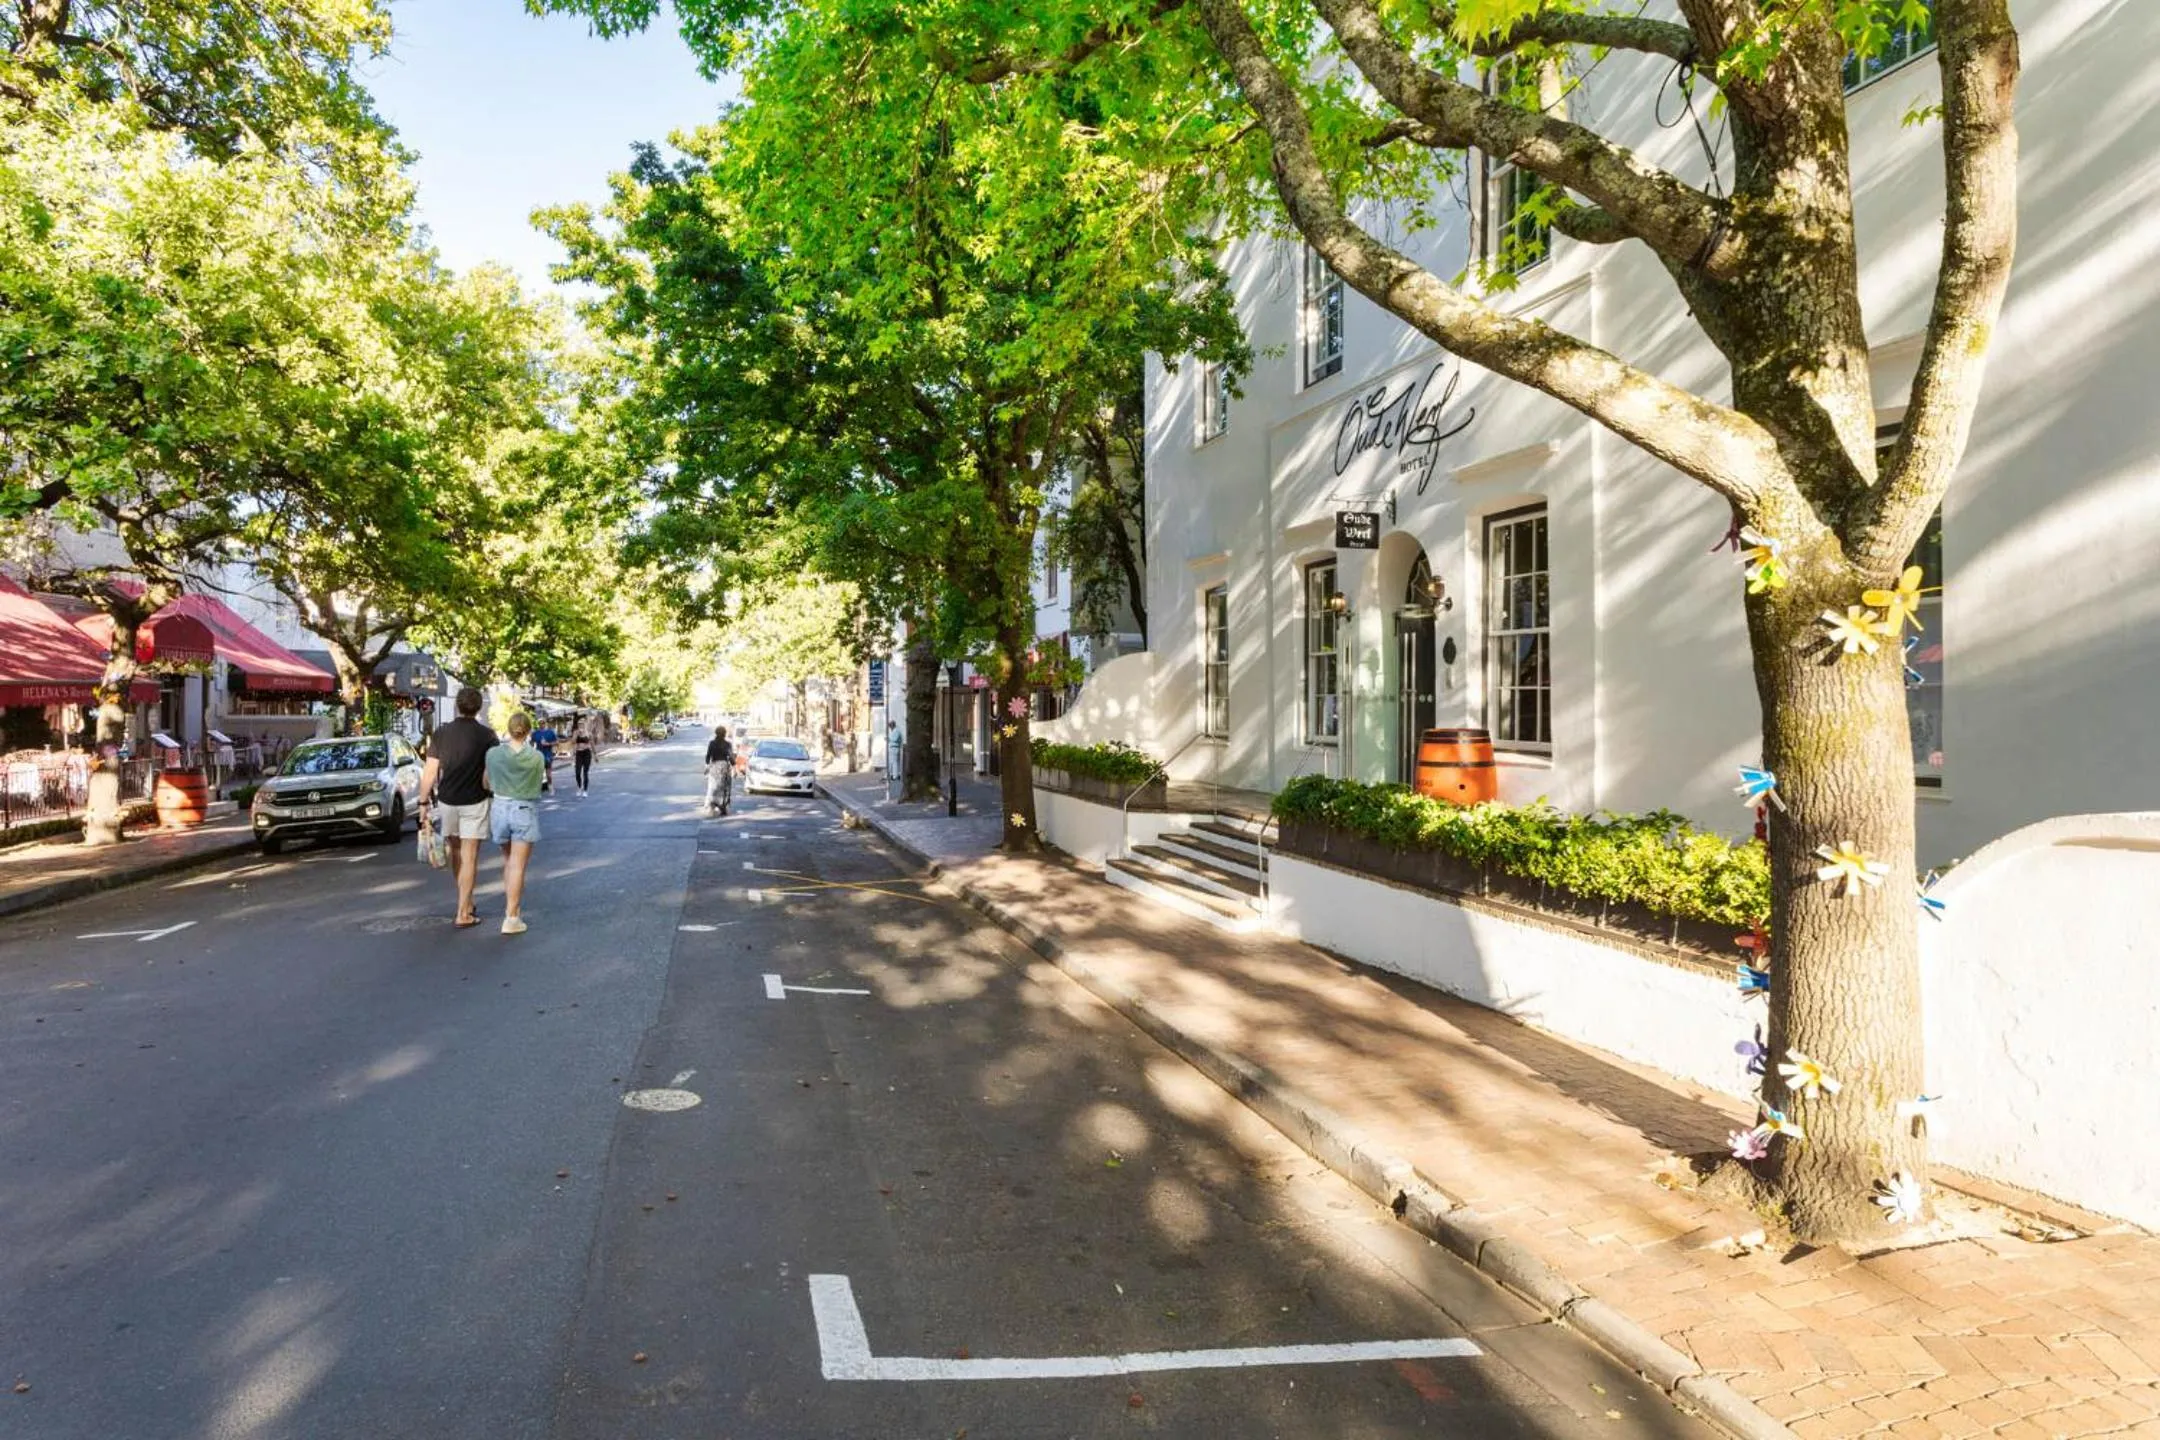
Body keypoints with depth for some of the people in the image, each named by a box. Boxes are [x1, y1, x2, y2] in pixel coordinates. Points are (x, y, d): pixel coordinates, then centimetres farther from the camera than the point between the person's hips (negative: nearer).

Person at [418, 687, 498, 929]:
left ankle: (466, 902, 32)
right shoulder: (487, 736, -7)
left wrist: (423, 802, 4)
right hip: (475, 802, -2)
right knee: (469, 857, 1)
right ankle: (463, 914, -1)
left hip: (446, 800, 3)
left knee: (455, 851, 19)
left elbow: (430, 772, -2)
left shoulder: (441, 733, -1)